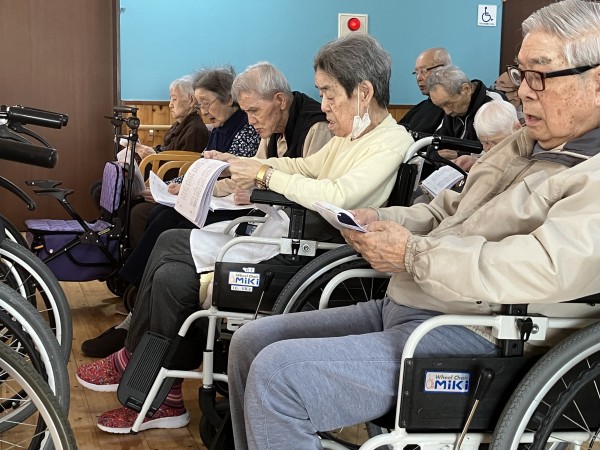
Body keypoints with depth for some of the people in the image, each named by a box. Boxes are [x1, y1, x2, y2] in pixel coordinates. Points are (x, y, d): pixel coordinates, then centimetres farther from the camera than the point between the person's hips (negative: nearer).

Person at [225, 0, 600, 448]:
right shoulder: (524, 143, 17)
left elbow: (548, 268, -28)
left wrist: (412, 254, -19)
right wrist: (381, 220, 2)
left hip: (469, 339, -10)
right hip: (398, 308, 10)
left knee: (276, 373, -21)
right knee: (251, 341, 7)